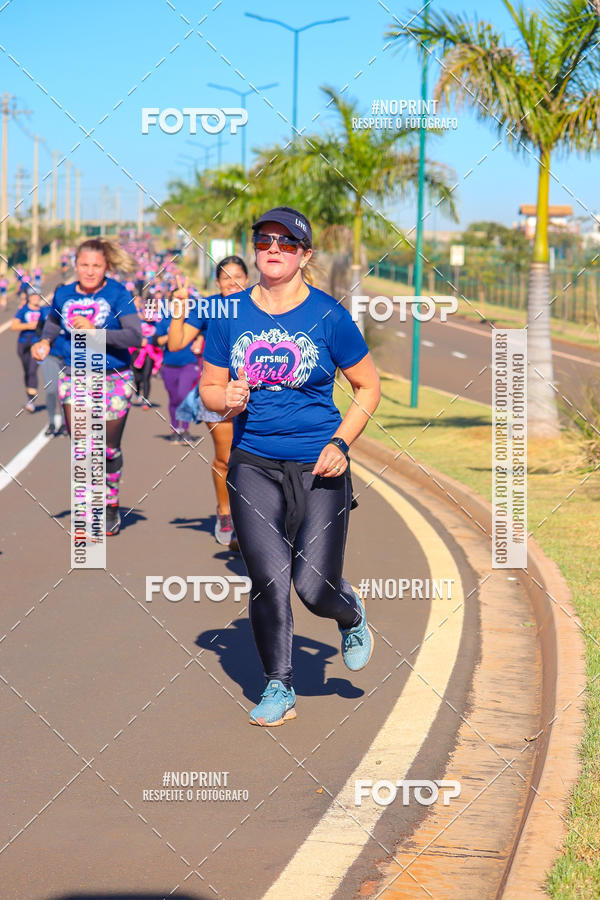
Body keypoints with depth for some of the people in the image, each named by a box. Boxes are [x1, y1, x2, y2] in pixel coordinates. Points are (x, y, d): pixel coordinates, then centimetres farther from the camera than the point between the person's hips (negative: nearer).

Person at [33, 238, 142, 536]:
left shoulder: (118, 294, -10)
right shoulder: (64, 295, 3)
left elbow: (135, 336, -20)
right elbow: (53, 323, 24)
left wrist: (96, 331, -31)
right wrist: (45, 342, 4)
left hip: (113, 380, -2)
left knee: (108, 449, 7)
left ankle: (111, 507, 30)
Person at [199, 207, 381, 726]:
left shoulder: (328, 316, -4)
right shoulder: (230, 315, 4)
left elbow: (368, 387, 4)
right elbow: (209, 387, 13)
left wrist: (340, 443, -8)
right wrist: (227, 400, -11)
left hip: (318, 468, -2)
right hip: (253, 466, 2)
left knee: (314, 587, -4)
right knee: (269, 580, -9)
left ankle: (352, 615, 33)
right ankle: (279, 688, 9)